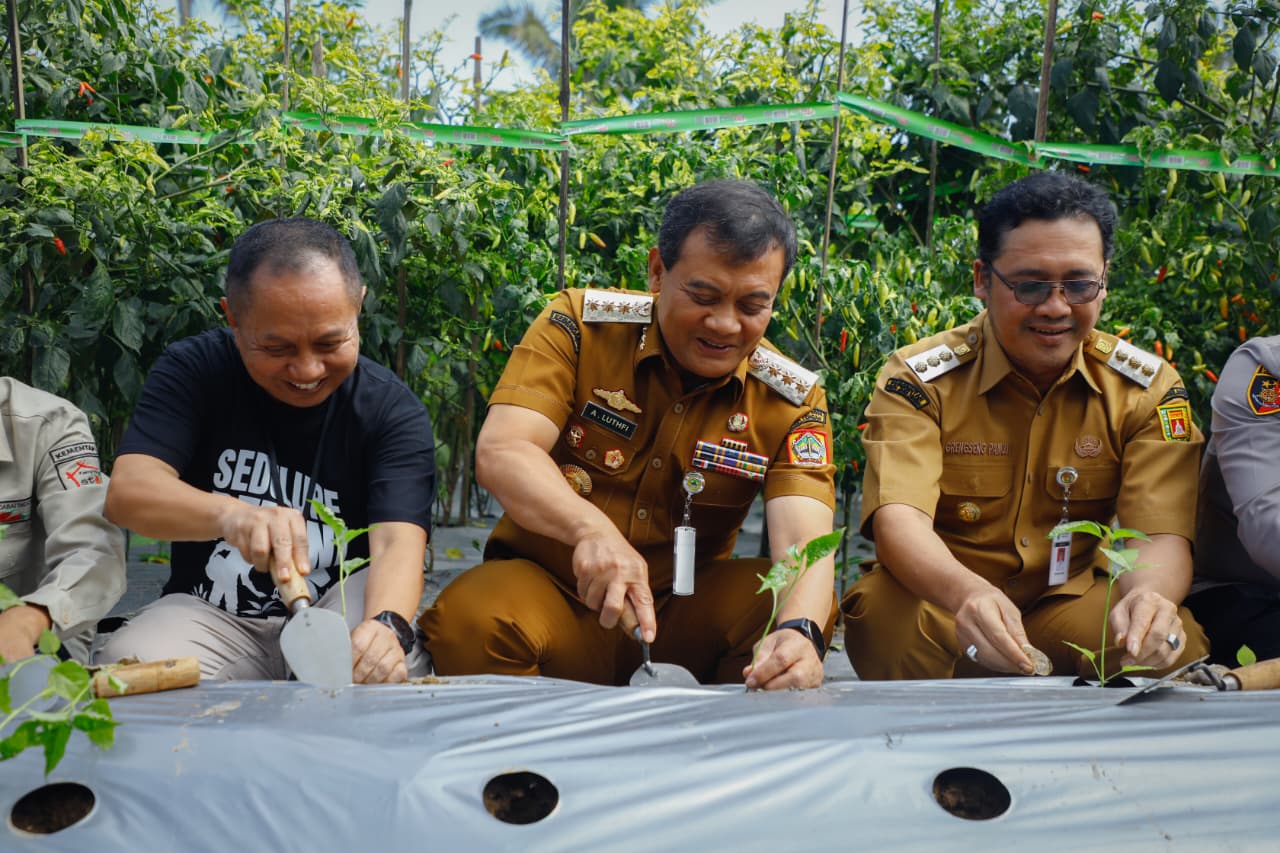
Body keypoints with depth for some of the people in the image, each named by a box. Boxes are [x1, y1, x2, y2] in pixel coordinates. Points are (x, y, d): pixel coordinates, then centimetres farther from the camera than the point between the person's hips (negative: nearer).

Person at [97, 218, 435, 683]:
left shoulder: (394, 411, -10)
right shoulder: (193, 370, -7)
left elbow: (398, 544, -24)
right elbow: (127, 492, -21)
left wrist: (385, 627, -48)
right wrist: (230, 514, -44)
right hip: (210, 613, 3)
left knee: (387, 664, -35)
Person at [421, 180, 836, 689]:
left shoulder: (791, 400, -4)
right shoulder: (581, 324, -8)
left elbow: (804, 541, -18)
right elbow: (499, 453, -20)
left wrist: (799, 632, -42)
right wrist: (591, 528, -41)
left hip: (686, 610, 2)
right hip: (548, 590, -1)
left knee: (800, 604, -25)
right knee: (471, 614, -33)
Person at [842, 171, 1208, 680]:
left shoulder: (1148, 388, -1)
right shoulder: (918, 379, -9)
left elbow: (1160, 535, -12)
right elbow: (899, 518, -24)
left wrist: (1148, 596, -38)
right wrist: (969, 594, -46)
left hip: (1074, 609, 2)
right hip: (938, 606, -2)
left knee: (1169, 644, -28)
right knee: (884, 613, -34)